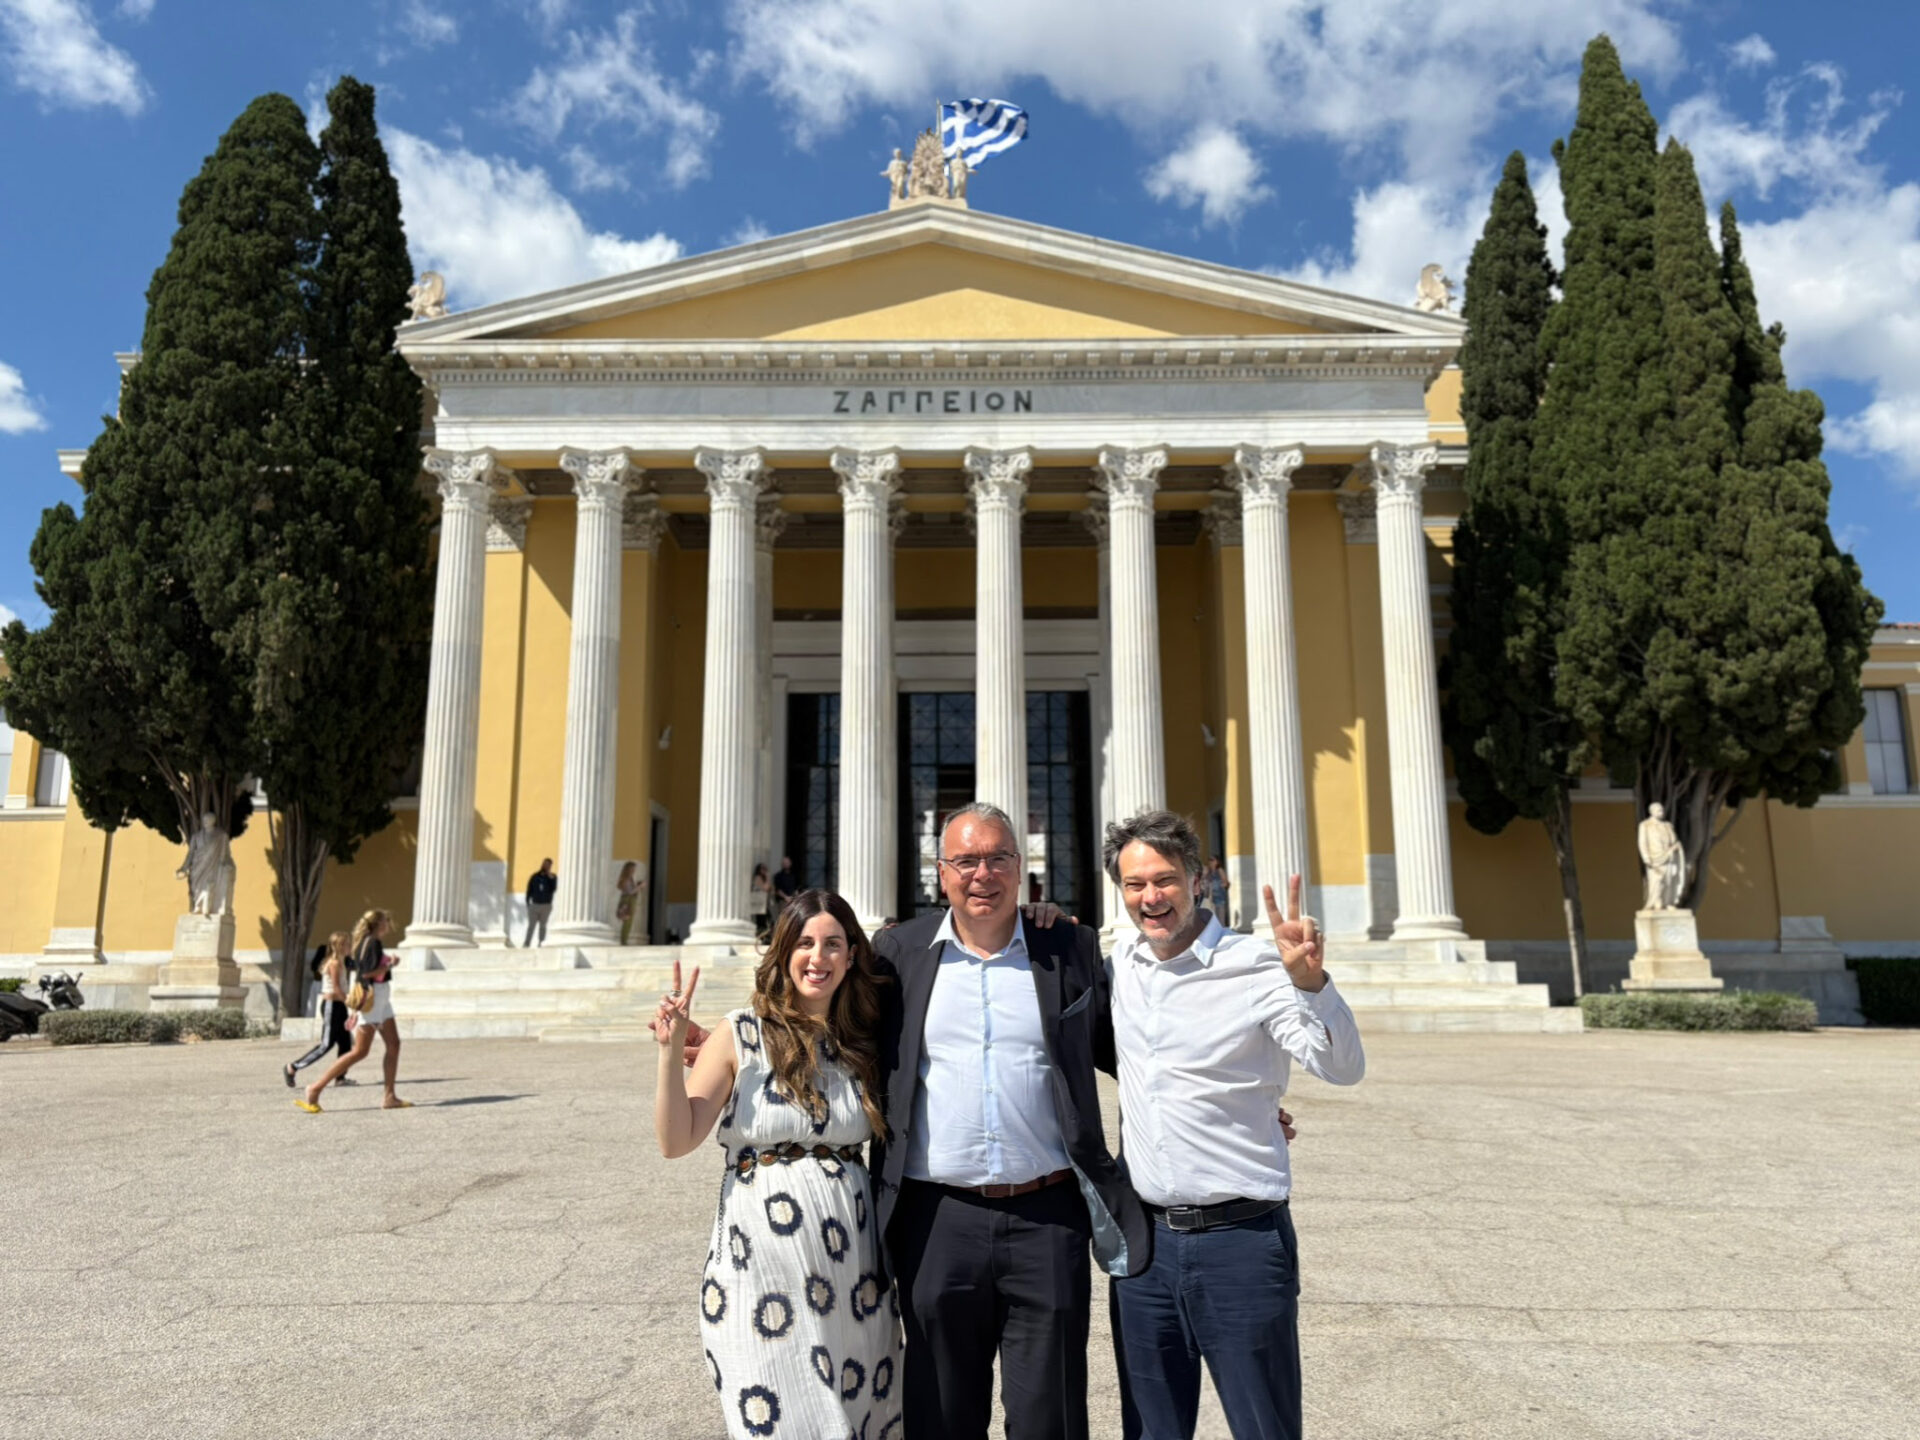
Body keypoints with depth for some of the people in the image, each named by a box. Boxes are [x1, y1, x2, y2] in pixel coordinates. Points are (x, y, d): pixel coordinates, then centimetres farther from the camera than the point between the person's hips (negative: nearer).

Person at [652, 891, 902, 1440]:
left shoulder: (864, 1040, 6)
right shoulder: (741, 1036, -4)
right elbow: (676, 1141, -6)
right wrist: (671, 1050, -16)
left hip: (850, 1255, 3)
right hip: (763, 1257, -3)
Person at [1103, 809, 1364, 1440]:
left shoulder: (1256, 967, -11)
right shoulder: (1121, 963, 7)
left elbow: (1343, 1068, -20)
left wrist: (1309, 981, -38)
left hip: (1239, 1239, -5)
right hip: (1143, 1238, 5)